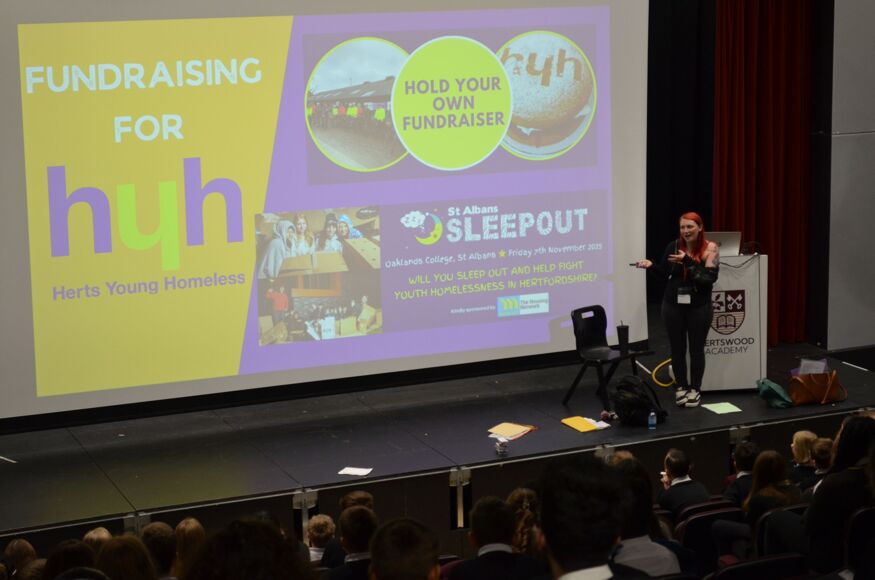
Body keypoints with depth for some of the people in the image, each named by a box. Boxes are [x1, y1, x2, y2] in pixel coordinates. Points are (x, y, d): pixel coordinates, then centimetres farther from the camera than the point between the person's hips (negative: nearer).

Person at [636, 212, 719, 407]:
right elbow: (664, 273, 7)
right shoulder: (673, 246, -3)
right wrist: (651, 265, -11)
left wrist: (688, 261, -26)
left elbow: (710, 277, -20)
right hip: (673, 305, 2)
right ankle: (681, 386, 22)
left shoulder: (710, 248, -10)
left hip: (699, 307, -2)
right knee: (677, 348, 8)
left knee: (696, 349, 7)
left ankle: (695, 389, 19)